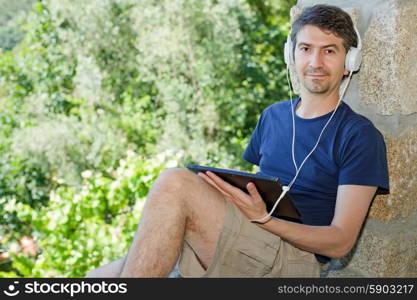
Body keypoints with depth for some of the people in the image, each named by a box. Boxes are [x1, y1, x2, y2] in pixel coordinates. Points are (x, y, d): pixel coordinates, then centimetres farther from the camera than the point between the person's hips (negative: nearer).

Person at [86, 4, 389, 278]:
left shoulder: (358, 135, 0)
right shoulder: (273, 116, 21)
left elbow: (340, 241, -6)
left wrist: (262, 218, -20)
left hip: (293, 262, -6)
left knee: (174, 183, -30)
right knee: (101, 277, -13)